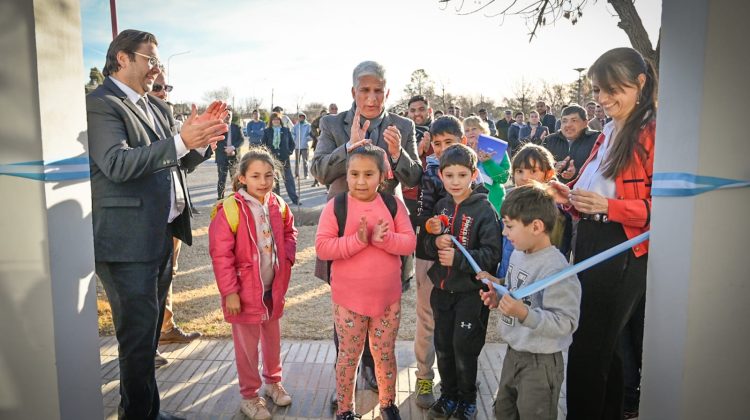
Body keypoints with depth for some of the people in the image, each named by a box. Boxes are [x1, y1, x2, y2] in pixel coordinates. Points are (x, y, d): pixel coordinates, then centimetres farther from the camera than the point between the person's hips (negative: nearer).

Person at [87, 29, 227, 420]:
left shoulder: (158, 107, 17)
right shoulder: (100, 104, -9)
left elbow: (174, 163, 19)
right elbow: (117, 164, -22)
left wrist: (202, 140, 0)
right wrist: (181, 140, -28)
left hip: (160, 236, 9)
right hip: (128, 241, -9)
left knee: (150, 331, 18)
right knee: (138, 337, -1)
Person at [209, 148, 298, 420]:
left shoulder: (278, 205, -1)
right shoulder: (230, 209, -19)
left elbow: (289, 232, 16)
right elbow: (220, 254, -18)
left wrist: (286, 258, -1)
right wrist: (229, 291, -18)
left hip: (274, 288, 6)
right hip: (246, 290, -5)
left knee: (272, 338, 21)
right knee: (247, 345, 9)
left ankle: (273, 382, 43)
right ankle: (249, 396, 27)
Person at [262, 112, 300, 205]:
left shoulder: (286, 130, 6)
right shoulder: (267, 131, 4)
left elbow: (292, 143, 11)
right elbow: (263, 144, 6)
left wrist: (289, 152, 0)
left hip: (284, 159, 0)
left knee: (289, 179, -1)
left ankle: (295, 199, 1)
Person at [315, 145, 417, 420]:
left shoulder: (393, 204, -4)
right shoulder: (335, 206, -10)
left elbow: (410, 243, -8)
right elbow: (322, 247, -16)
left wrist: (383, 238, -25)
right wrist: (358, 240, -26)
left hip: (388, 297, 2)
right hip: (348, 298, -1)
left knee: (385, 354, 17)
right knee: (348, 356, 13)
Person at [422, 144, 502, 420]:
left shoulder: (484, 209, -13)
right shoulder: (441, 207, 4)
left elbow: (492, 254, -16)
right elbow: (426, 245, 8)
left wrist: (458, 257, -23)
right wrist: (435, 242, -13)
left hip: (471, 292, -5)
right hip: (442, 289, 5)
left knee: (464, 350, 5)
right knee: (443, 348, 15)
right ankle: (448, 396, 35)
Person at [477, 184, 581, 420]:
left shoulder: (556, 270, -27)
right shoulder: (518, 254, 2)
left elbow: (565, 323, -29)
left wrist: (524, 314, -38)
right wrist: (500, 298, -2)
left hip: (541, 363, -9)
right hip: (513, 354, 9)